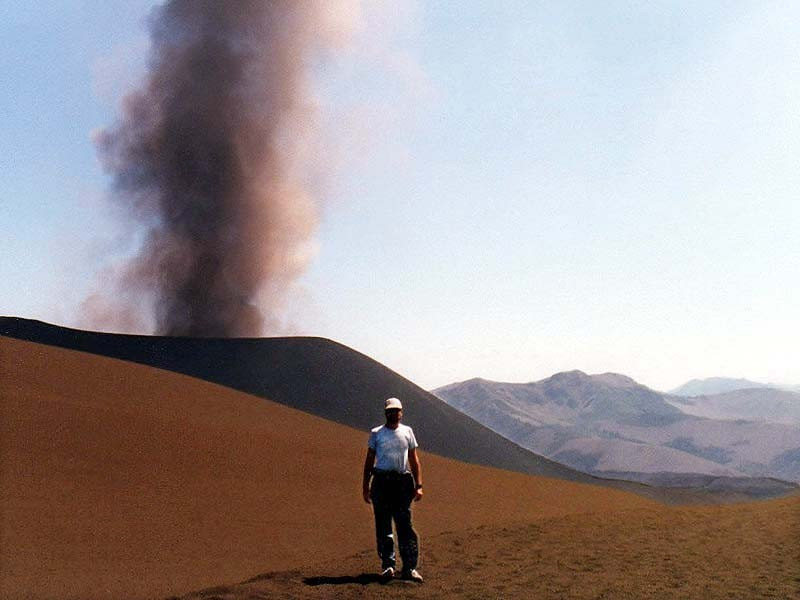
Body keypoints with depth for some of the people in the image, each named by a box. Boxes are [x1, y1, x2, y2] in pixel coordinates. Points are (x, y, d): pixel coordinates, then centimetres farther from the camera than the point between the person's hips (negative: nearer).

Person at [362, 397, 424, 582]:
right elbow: (369, 461, 11)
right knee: (383, 523, 0)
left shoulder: (407, 432, 13)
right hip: (382, 480, 0)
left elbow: (414, 460, 13)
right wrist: (366, 487, 5)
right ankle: (387, 564, 7)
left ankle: (409, 567, -1)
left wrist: (418, 485, 5)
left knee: (405, 524, -2)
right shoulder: (376, 433, 10)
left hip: (403, 481, 0)